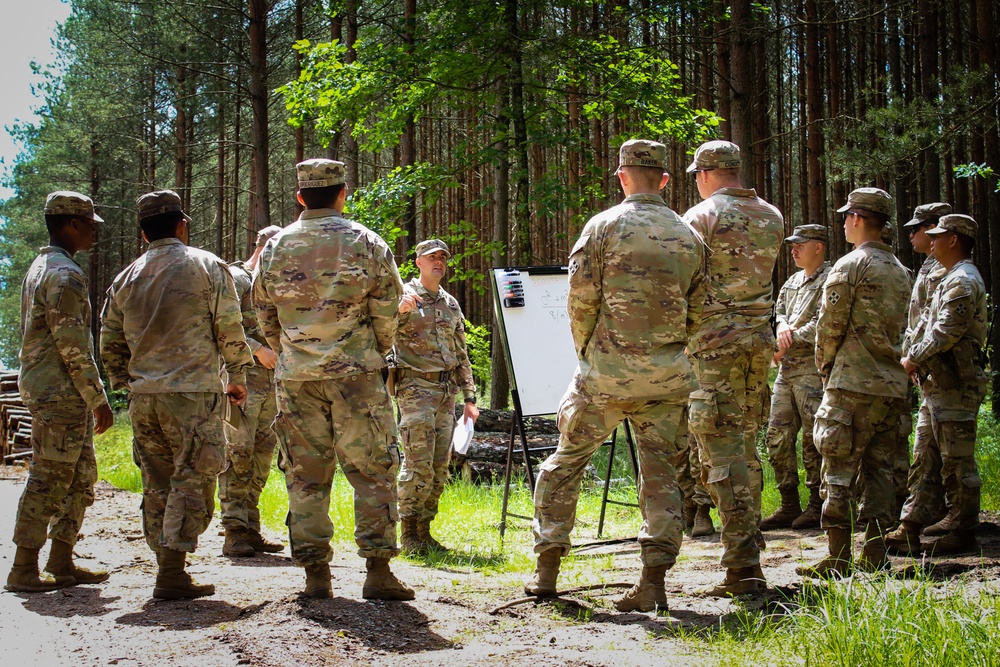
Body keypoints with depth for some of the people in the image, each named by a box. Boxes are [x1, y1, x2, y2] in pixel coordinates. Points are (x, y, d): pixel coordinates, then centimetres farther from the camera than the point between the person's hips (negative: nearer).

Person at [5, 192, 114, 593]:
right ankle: (24, 570, -1)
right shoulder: (66, 275, -15)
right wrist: (98, 399, -14)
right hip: (61, 393, -10)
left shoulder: (39, 269, 18)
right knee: (49, 480, -6)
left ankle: (62, 563, 17)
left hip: (42, 389, 10)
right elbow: (72, 346, -19)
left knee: (80, 477, 13)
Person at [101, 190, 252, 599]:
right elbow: (230, 331, -2)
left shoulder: (126, 278, 12)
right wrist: (238, 378, 11)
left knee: (157, 486, 12)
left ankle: (167, 569, 16)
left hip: (143, 397, 5)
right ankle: (172, 574, -9)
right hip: (193, 392, -5)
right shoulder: (207, 266, -1)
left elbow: (109, 345, 14)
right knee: (192, 482, -2)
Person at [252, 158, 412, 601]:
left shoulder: (275, 248, 7)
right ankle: (378, 571, -1)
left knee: (305, 475, 8)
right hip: (354, 374, -3)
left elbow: (264, 314, 13)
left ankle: (315, 574, 9)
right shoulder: (364, 243, -2)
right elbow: (387, 308, -2)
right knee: (372, 472, 3)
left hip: (296, 378, 3)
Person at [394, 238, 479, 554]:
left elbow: (461, 355, 22)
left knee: (439, 469, 6)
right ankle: (408, 534, -3)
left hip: (446, 392, 6)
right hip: (416, 388, -6)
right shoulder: (403, 296, -1)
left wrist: (470, 398, 17)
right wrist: (400, 310, -35)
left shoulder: (451, 304, 18)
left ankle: (424, 531, 14)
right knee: (418, 465, -11)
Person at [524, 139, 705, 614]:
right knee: (660, 471, 9)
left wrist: (586, 351, 8)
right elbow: (696, 312, 9)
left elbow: (581, 299, -8)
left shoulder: (605, 226, -6)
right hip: (669, 375, 3)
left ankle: (546, 570, 14)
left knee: (567, 461, 11)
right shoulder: (688, 237, 8)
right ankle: (654, 581, 4)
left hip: (608, 373, -3)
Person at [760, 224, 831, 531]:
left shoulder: (831, 280, -6)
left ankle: (817, 507, 3)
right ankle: (789, 506, 13)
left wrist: (789, 342, -14)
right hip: (786, 369, 8)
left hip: (812, 369, -8)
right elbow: (779, 310, 22)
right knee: (778, 436, 6)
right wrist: (782, 326, -1)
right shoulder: (793, 281, 21)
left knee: (814, 439, -5)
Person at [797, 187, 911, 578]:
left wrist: (825, 368, 6)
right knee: (879, 469, 10)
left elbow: (829, 326, -9)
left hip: (853, 384, -7)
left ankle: (838, 559, -4)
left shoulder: (849, 266, -9)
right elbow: (901, 329, 18)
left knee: (839, 471, -4)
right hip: (893, 385, 7)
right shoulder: (900, 271, 15)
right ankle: (875, 555, 10)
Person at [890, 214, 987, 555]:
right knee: (926, 459, 10)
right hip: (937, 385, 11)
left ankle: (962, 531, 4)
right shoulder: (950, 279, 20)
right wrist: (915, 359, 8)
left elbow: (946, 333, -21)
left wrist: (913, 359, -10)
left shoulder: (963, 281, -13)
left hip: (954, 387, -11)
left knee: (957, 462, -3)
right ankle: (911, 529, 13)